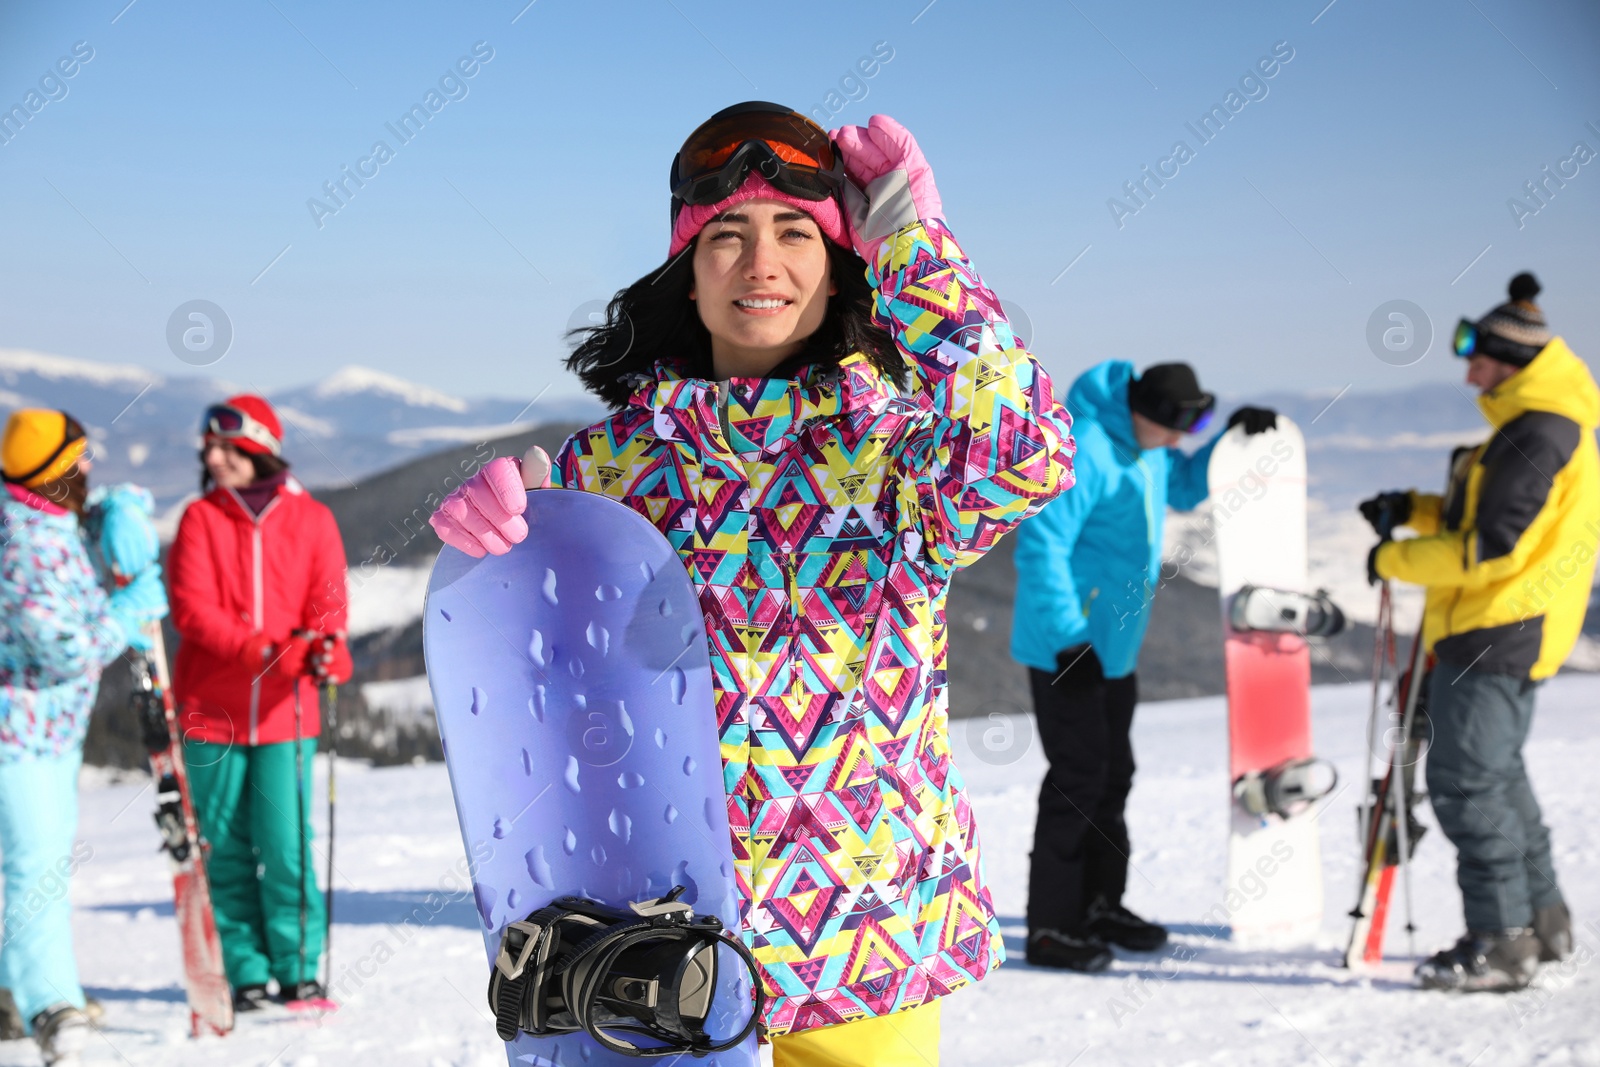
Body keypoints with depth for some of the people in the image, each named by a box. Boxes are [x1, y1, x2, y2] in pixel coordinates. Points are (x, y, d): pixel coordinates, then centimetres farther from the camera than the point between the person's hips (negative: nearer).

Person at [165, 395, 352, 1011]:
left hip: (285, 711, -1)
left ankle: (300, 967, 9)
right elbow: (192, 608, -7)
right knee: (226, 847, 3)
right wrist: (258, 649, -22)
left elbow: (327, 598, -1)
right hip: (212, 709, 1)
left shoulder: (310, 519, 7)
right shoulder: (200, 519, 5)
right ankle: (247, 973, 14)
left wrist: (324, 644, -24)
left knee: (285, 844, -5)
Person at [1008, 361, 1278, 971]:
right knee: (1078, 777, -7)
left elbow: (1184, 487, 27)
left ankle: (1100, 905, 28)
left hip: (1113, 643, 10)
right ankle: (1051, 927, 0)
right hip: (1067, 645, -10)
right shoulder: (1084, 450, -22)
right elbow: (1040, 545, -25)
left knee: (1112, 773, 15)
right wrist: (1068, 637, -25)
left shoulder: (1144, 444, 8)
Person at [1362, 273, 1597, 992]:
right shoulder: (1541, 424, 16)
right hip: (1502, 631, 11)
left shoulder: (1538, 433, -18)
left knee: (1465, 779, -8)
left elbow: (1491, 549, -23)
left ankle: (1501, 942, -5)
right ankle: (1542, 920, 28)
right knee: (1495, 772, 19)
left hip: (1497, 634, -11)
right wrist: (1415, 510, 12)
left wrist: (1395, 560, -12)